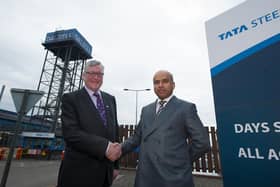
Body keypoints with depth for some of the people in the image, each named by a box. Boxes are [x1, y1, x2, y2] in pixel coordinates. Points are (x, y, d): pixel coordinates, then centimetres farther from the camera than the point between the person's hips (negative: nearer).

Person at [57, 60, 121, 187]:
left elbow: (115, 131, 8)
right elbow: (70, 133, -19)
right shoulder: (70, 98, -6)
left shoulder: (110, 99, 8)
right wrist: (104, 147, -27)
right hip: (79, 172, -4)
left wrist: (115, 165, 8)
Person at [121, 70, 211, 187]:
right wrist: (118, 150, -4)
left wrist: (182, 161, 0)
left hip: (175, 177, -4)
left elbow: (202, 142, -6)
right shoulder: (146, 110, 12)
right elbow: (136, 137, 10)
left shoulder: (186, 108, -3)